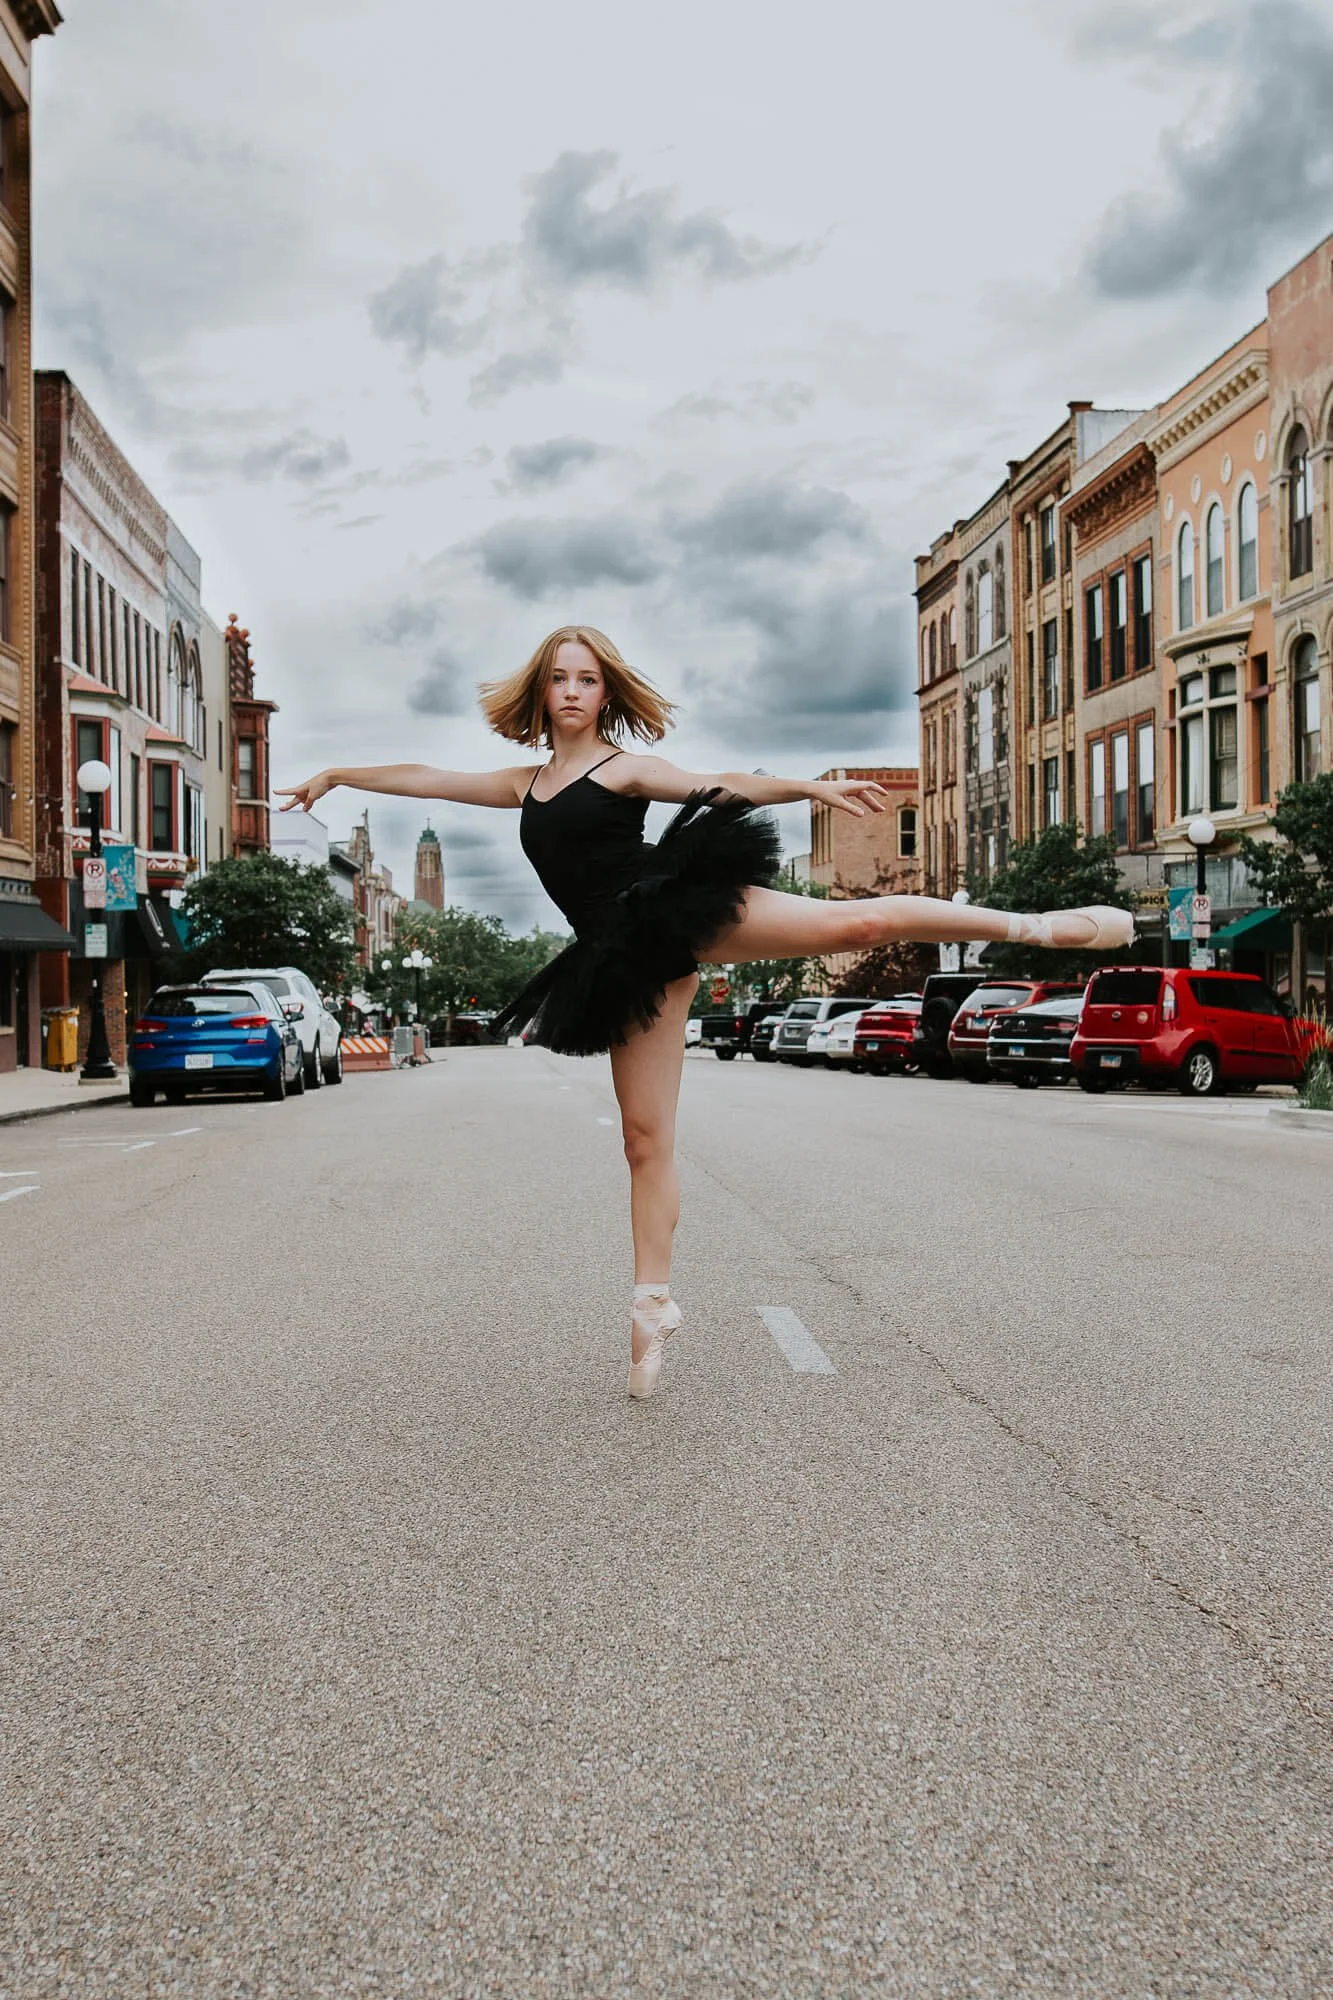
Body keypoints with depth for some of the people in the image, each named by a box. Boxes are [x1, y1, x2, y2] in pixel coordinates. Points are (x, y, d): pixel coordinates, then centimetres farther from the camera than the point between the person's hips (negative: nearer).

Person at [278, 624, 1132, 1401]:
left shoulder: (625, 766, 8)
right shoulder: (526, 786, 22)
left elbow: (718, 789, -4)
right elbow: (425, 779, 30)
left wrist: (809, 786, -17)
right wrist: (337, 775, 35)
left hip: (679, 910, -4)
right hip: (632, 960, 4)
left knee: (850, 923, -21)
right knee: (646, 1138, 2)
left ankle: (1037, 925, -16)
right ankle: (654, 1305, 8)